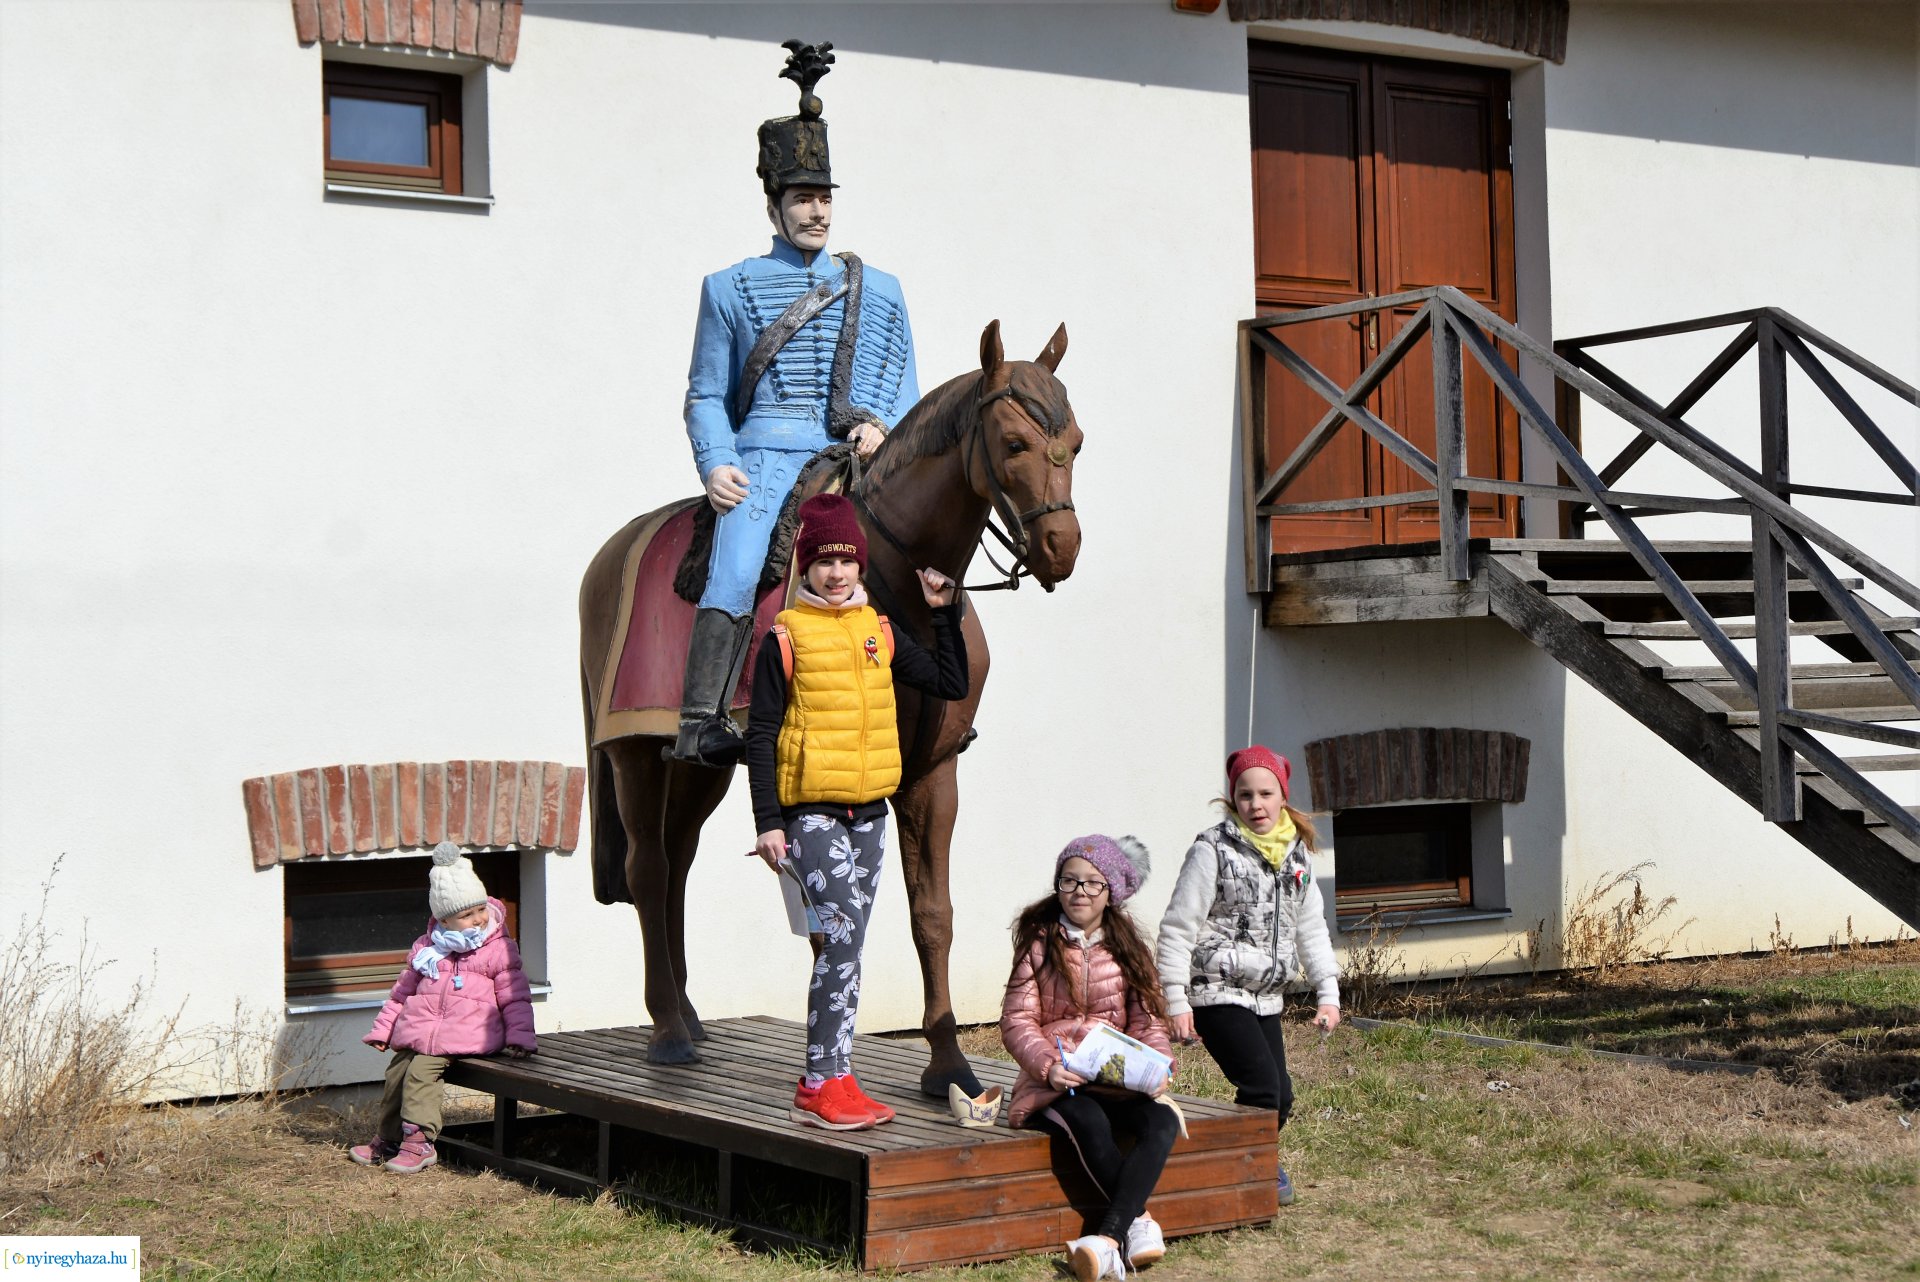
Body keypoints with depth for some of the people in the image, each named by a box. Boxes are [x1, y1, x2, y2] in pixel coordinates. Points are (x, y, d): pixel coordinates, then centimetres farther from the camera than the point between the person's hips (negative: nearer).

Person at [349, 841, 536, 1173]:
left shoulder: (499, 950, 1)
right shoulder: (426, 948, 12)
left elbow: (515, 997, 3)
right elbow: (403, 991, 20)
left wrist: (519, 1034, -9)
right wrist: (382, 1029, 18)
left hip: (466, 1033, -5)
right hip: (419, 1029, 5)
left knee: (421, 1070, -22)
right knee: (397, 1071, 4)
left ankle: (419, 1142, -17)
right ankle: (387, 1139, 26)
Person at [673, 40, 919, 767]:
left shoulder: (878, 292, 19)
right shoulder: (729, 290, 15)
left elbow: (904, 394, 19)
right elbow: (705, 395, 11)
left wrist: (881, 425, -4)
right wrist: (716, 463, -7)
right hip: (761, 456, -2)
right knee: (736, 565, -27)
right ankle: (702, 723, -33)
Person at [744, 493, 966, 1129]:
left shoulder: (881, 632, 10)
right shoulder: (786, 638, -5)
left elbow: (952, 684, 14)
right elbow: (761, 735, -6)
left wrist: (946, 612, 7)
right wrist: (767, 822, -11)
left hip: (869, 811, 6)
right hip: (810, 812, -5)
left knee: (842, 943, 8)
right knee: (842, 935, -16)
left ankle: (820, 1084, 14)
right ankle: (828, 1083, -12)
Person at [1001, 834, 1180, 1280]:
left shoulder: (1128, 949, 13)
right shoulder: (1039, 943, 4)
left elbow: (1147, 1022, 8)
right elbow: (1016, 1022, -3)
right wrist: (1049, 1067, -21)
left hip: (1118, 1082, 3)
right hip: (1054, 1085, -3)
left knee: (1163, 1122, -29)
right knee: (1089, 1122, -37)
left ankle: (1108, 1237, -37)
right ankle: (1139, 1220, -26)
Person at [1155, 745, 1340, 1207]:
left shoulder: (1296, 854, 9)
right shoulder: (1214, 850, -10)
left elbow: (1311, 927, 17)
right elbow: (1178, 927, -10)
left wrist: (1328, 991, 11)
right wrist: (1176, 1000, -13)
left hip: (1265, 997, 7)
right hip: (1218, 993, -7)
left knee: (1280, 1097, 4)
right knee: (1262, 1088, -17)